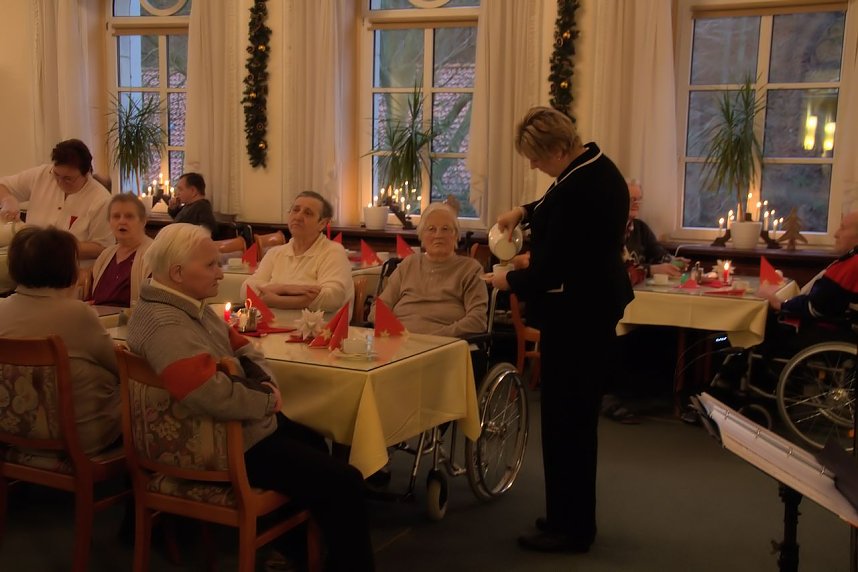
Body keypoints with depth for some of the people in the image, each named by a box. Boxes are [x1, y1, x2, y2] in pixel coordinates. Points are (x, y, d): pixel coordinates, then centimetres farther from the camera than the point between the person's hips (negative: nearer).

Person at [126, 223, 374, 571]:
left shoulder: (192, 305, 6)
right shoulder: (164, 325, -28)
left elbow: (243, 349, 14)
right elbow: (216, 396, -38)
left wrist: (268, 383, -7)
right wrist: (268, 401, -19)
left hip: (242, 425, 11)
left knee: (315, 445, 30)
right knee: (344, 483, -10)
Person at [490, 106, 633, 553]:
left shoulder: (576, 189, -25)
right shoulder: (597, 166, 7)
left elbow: (549, 270, -22)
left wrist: (508, 281, -5)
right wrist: (524, 211, 15)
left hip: (575, 317, -11)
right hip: (597, 308, 11)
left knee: (564, 420, 0)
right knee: (577, 417, 19)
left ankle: (569, 528, 12)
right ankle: (574, 517, 32)